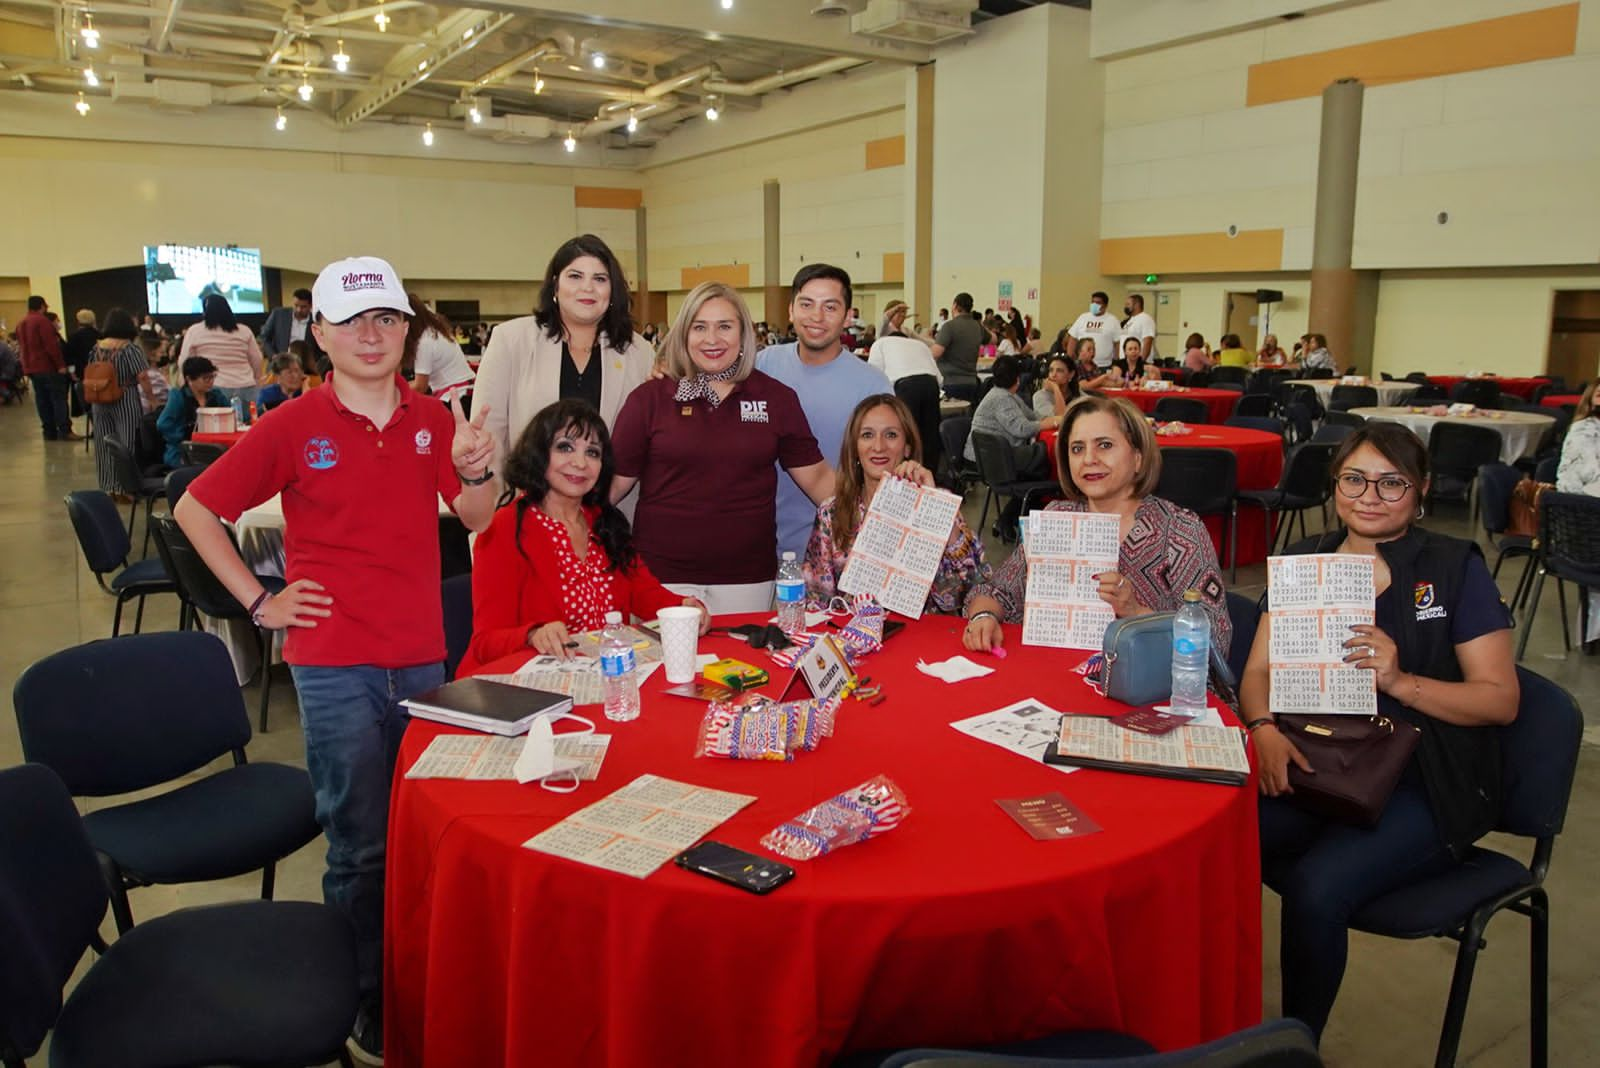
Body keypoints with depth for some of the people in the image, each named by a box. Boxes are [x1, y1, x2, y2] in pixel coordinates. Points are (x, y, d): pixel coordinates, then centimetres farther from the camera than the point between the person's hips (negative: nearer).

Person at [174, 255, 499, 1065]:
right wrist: (258, 602, -3)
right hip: (336, 666, -3)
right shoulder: (292, 427, -5)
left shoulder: (432, 418, 4)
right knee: (362, 847, 5)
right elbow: (194, 509, 2)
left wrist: (477, 471, -17)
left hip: (422, 657, 3)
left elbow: (475, 520, 4)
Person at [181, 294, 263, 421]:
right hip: (246, 389, 2)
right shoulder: (244, 331, 7)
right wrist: (256, 387, 19)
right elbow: (257, 361, 9)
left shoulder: (194, 331, 4)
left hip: (212, 390, -2)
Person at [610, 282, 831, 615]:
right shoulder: (649, 398, 1)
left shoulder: (777, 398, 5)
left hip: (747, 575, 1)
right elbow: (615, 482, 4)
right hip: (663, 574, -1)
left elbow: (815, 475, 6)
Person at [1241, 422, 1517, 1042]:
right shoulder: (1303, 562, 11)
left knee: (1315, 889, -29)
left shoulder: (1455, 568, 2)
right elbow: (1257, 672, 6)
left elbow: (1501, 699, -2)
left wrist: (1401, 681, -19)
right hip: (1313, 766, 3)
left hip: (1419, 787, -3)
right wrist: (1264, 729, -16)